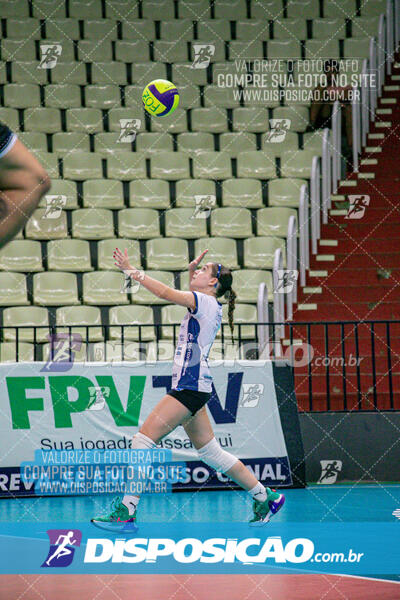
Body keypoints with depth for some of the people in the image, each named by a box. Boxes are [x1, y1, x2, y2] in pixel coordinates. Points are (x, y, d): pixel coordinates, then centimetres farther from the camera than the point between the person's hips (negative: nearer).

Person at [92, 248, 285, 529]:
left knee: (143, 440, -13)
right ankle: (265, 497, 20)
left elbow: (166, 293, -17)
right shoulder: (210, 305, 17)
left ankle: (126, 511, -17)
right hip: (194, 388, 10)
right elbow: (190, 296, 40)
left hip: (190, 387, -10)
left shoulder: (205, 301, -8)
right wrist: (192, 271, 27)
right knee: (212, 453, 15)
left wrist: (132, 270, -11)